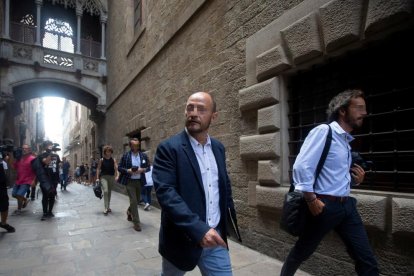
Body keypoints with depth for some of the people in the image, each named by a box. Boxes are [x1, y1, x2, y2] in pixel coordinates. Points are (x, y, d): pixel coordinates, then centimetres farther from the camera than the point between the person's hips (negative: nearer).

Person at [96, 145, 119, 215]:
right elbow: (98, 169, 2)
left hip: (111, 177, 2)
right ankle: (106, 208, -14)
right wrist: (97, 178, -4)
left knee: (109, 192, 12)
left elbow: (116, 168, -9)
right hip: (103, 177, -2)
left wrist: (116, 176, -24)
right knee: (105, 191, -18)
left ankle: (108, 207, 26)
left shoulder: (113, 160, 2)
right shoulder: (101, 160, 0)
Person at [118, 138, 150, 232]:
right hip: (130, 181, -4)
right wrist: (128, 170, -18)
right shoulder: (125, 156, -3)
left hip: (140, 181, 4)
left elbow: (148, 167, 7)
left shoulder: (144, 156, 3)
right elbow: (119, 168, -1)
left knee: (136, 200, 17)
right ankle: (136, 222, 2)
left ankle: (129, 212, 48)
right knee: (133, 201, -8)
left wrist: (142, 170, -13)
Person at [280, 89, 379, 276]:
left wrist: (356, 180, 4)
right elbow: (301, 166, -20)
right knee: (302, 252, 13)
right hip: (325, 206, -7)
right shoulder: (323, 131, -12)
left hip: (347, 205, 8)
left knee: (367, 261, 8)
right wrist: (311, 200, -18)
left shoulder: (346, 141, 15)